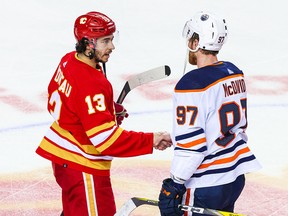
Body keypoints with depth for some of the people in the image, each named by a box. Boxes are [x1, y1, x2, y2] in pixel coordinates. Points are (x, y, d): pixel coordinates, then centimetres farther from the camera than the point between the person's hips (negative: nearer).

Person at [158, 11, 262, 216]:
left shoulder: (192, 84, -19)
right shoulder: (235, 74, 6)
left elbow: (190, 145, -21)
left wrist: (174, 185, -15)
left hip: (205, 186, -8)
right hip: (236, 178, 9)